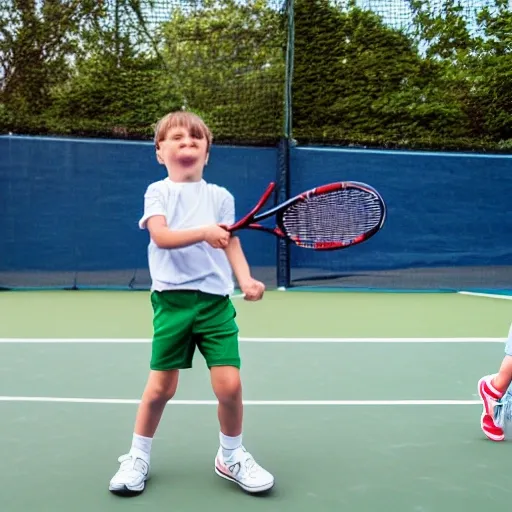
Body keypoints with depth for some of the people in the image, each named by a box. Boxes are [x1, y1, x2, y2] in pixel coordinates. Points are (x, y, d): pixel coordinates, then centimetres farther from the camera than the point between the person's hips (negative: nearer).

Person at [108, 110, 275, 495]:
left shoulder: (221, 196, 11)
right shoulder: (158, 192, 4)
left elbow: (232, 244, 7)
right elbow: (161, 236, -13)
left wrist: (246, 279, -11)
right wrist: (204, 232, -28)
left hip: (216, 299, 2)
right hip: (172, 299, -2)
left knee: (229, 383, -4)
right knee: (161, 386, 5)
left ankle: (232, 456, 22)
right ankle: (138, 457, 27)